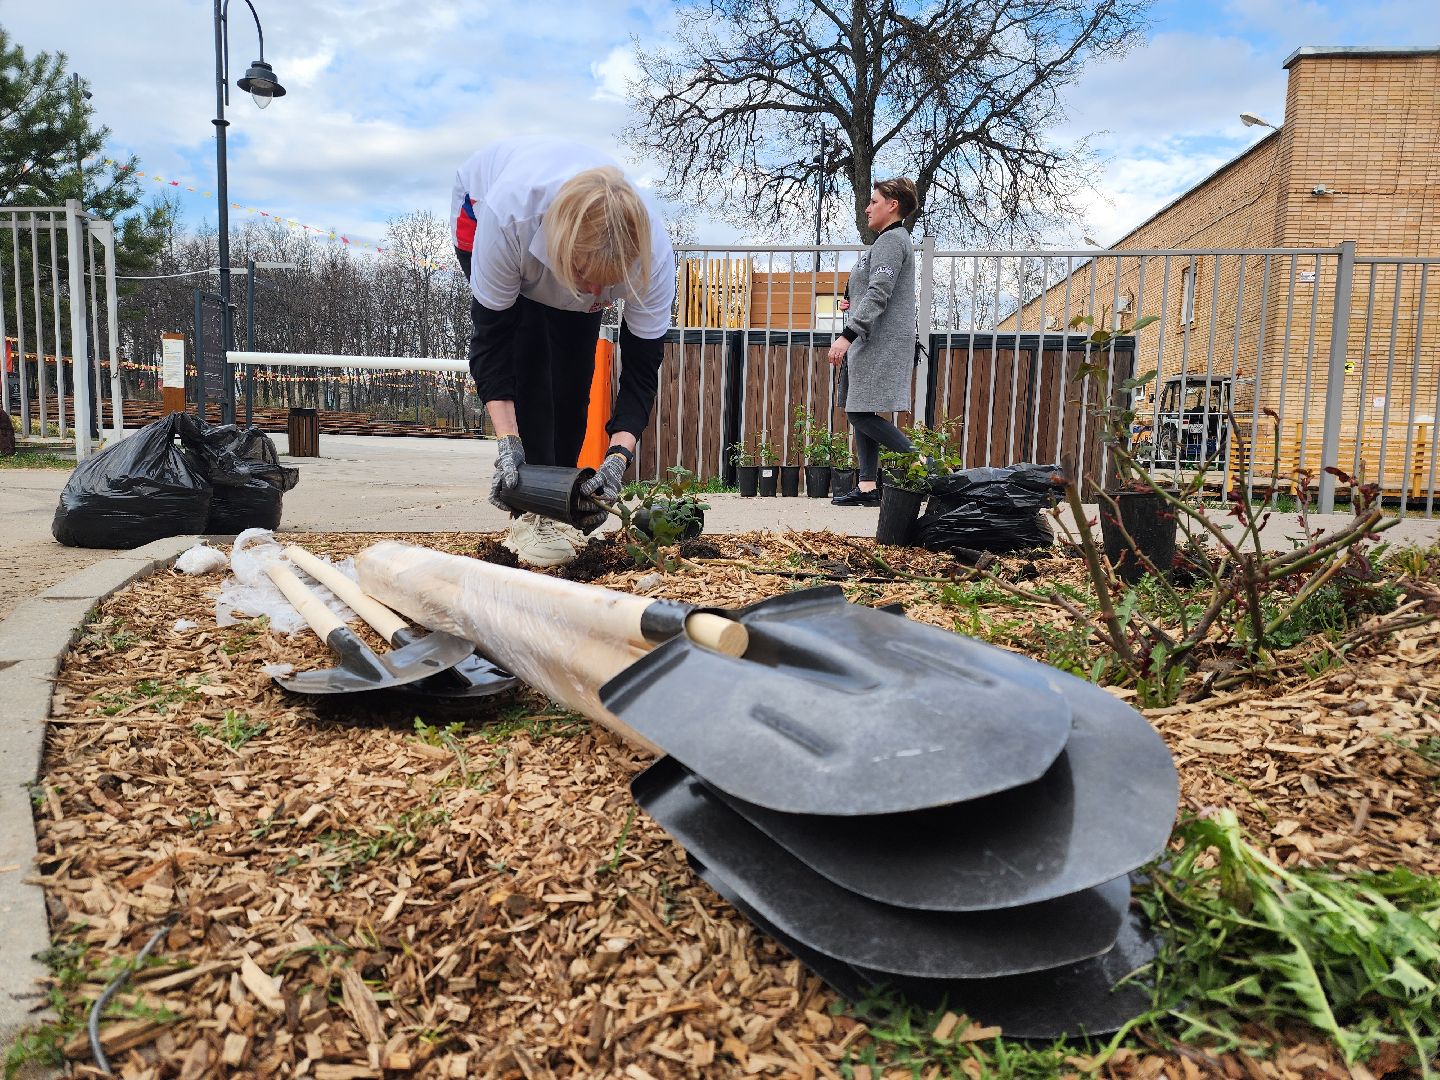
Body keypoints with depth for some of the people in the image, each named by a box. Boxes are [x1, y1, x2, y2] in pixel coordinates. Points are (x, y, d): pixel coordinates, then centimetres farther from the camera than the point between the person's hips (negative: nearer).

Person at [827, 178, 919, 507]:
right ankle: (867, 487, 8)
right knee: (860, 413, 8)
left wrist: (847, 336, -27)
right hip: (871, 342, 11)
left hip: (880, 343, -11)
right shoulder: (890, 240, 22)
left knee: (861, 413, -12)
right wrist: (854, 303, 11)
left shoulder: (891, 240, -11)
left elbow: (878, 295, -21)